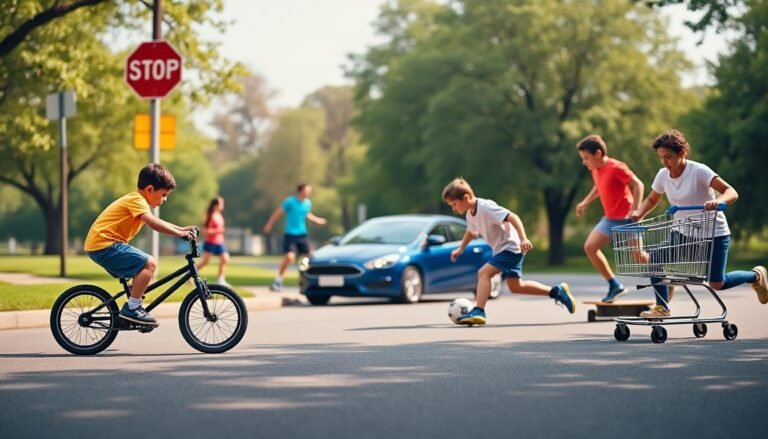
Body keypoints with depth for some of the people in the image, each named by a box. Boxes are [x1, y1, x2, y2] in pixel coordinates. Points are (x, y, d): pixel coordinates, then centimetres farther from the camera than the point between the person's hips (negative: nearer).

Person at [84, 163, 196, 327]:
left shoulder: (138, 201, 20)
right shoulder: (136, 200, -12)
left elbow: (157, 223, 24)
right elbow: (154, 223, -27)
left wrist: (182, 229, 13)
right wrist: (180, 233, -25)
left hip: (97, 245, 11)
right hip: (104, 244, -11)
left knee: (140, 268, 22)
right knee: (149, 263, -18)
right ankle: (132, 308, -15)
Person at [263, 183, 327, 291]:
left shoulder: (308, 203, 3)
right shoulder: (290, 201, -14)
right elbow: (277, 213, -7)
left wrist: (317, 220, 11)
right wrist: (269, 225, -3)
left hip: (302, 234, 6)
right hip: (290, 234, -6)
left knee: (310, 256, 5)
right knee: (289, 257, -20)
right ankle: (278, 281, -5)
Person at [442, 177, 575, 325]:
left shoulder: (486, 207, -23)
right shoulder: (470, 214, 5)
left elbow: (513, 217, -29)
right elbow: (471, 231, 29)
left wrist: (523, 239, -39)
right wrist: (460, 248, 29)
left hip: (510, 247, -10)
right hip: (501, 249, 10)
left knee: (483, 273, -22)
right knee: (516, 287, 16)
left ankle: (478, 312, -27)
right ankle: (557, 291, 25)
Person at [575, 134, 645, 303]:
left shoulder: (616, 168, -19)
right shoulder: (596, 170, 6)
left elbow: (638, 185, -22)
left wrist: (635, 210, -30)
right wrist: (586, 202, 20)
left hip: (626, 218, -8)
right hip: (609, 219, 8)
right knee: (590, 247, -3)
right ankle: (615, 285, 4)